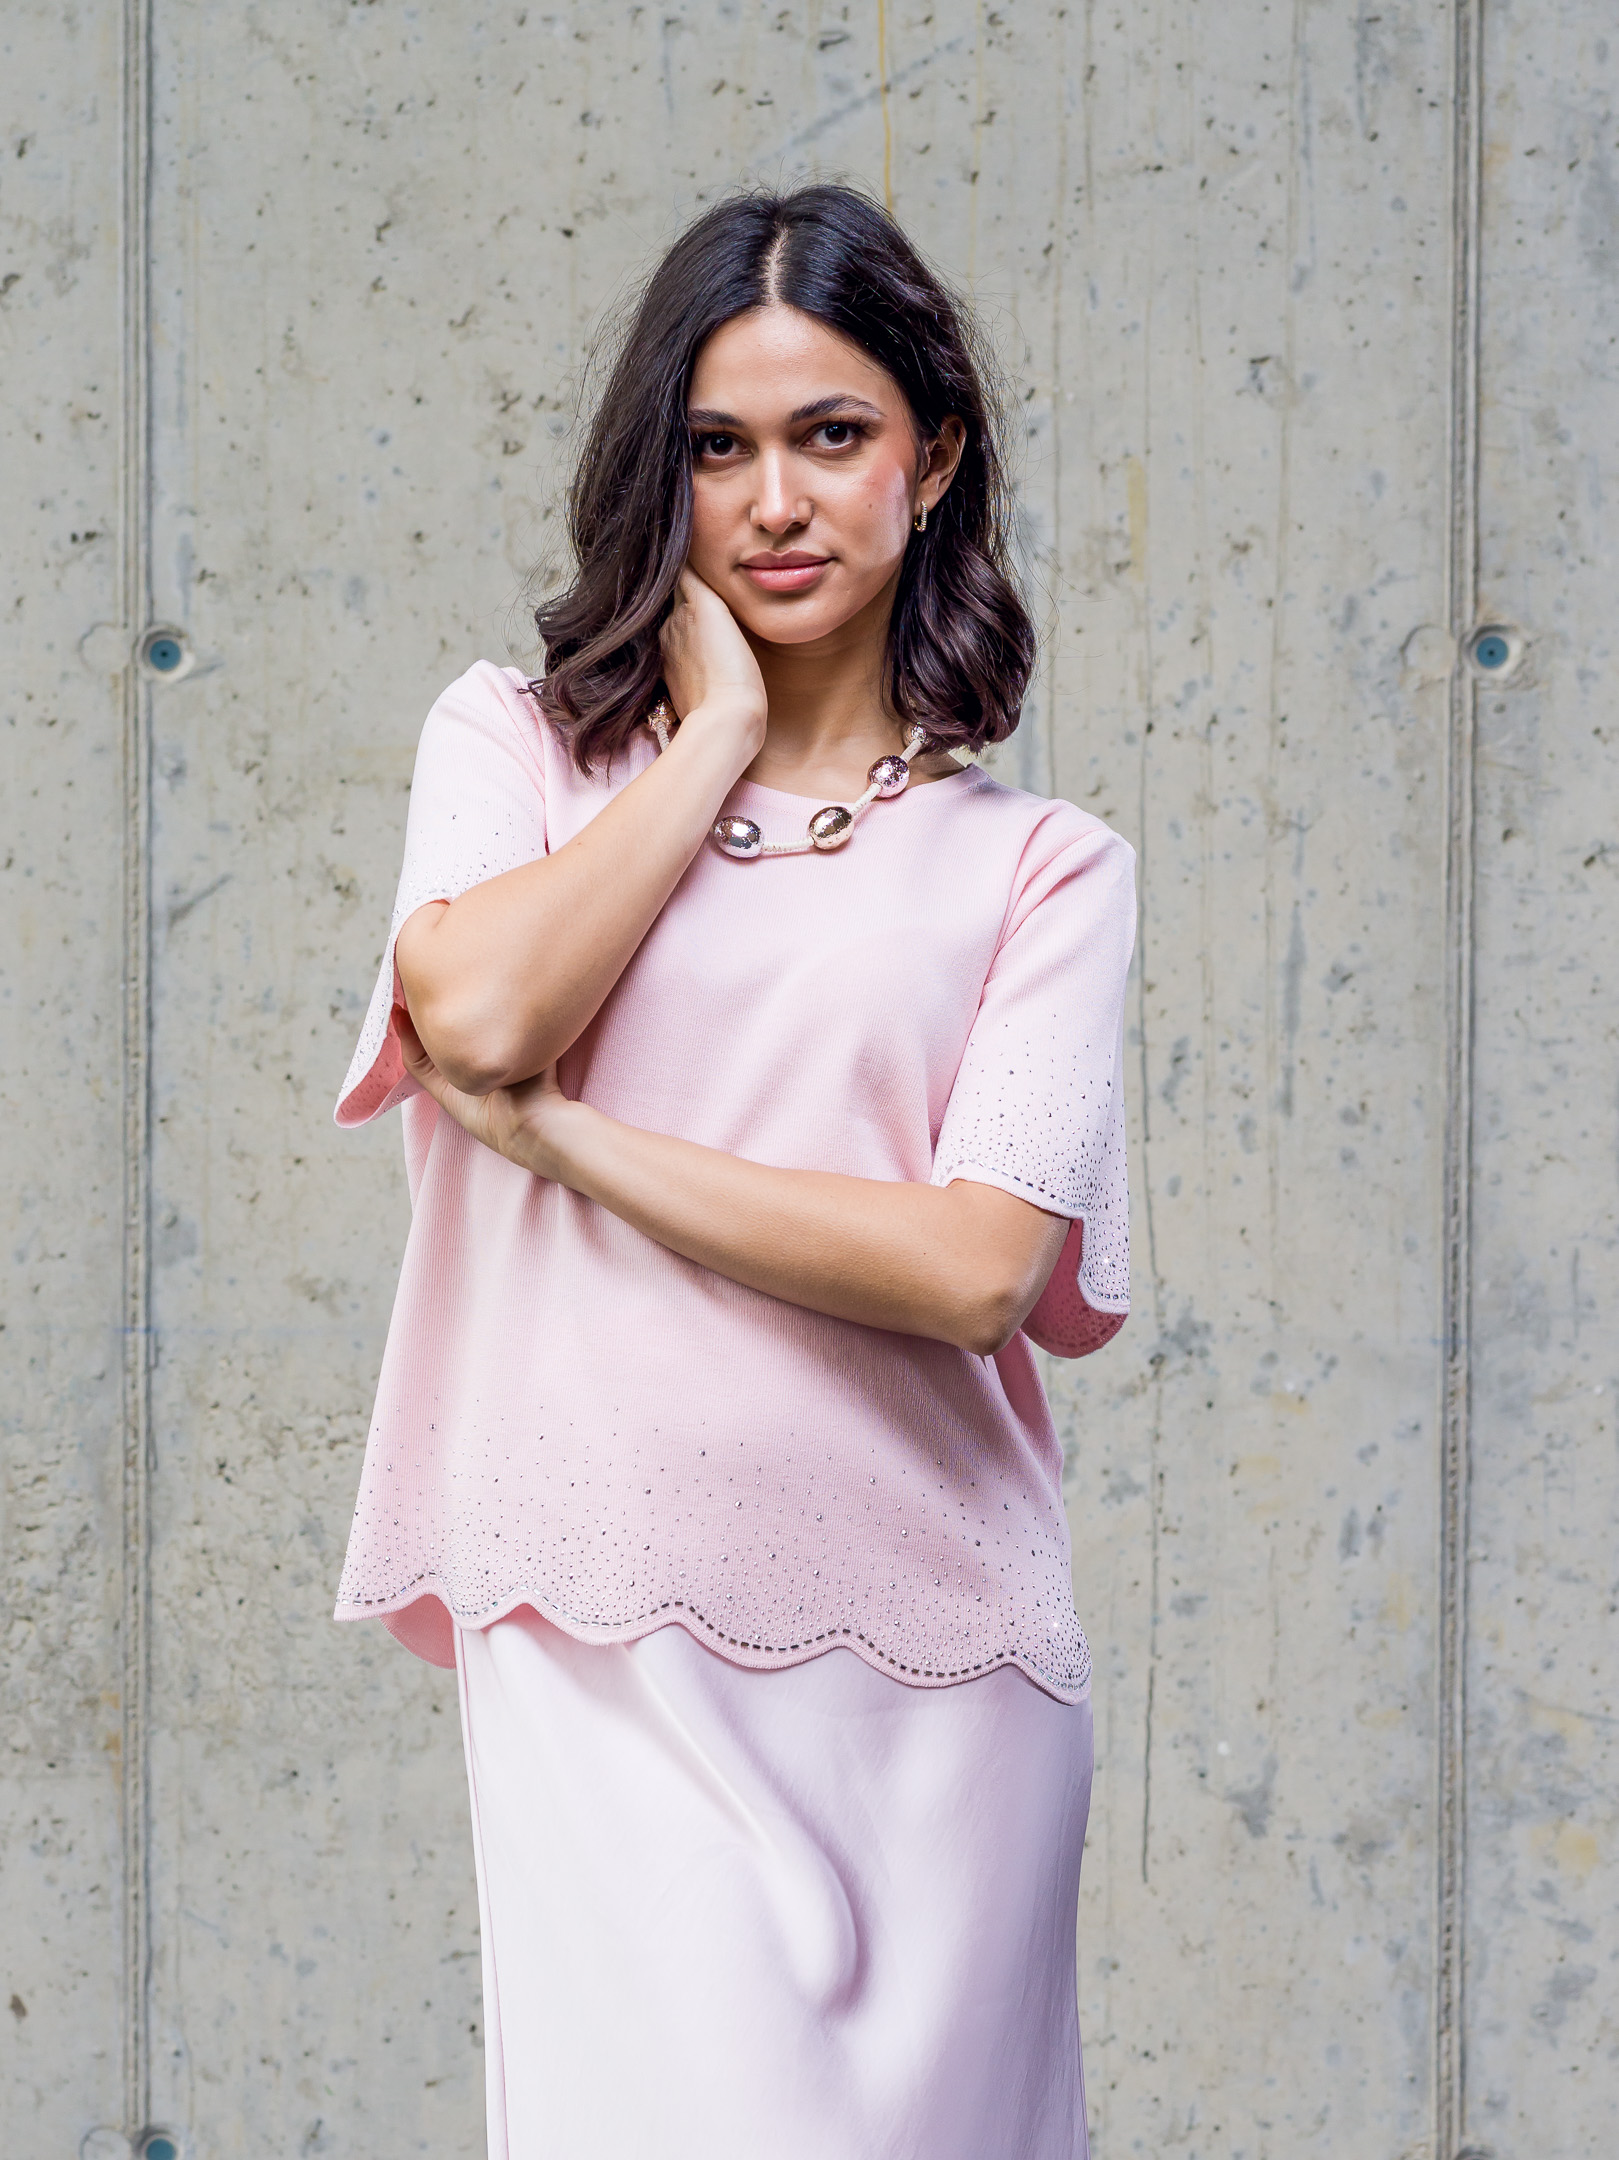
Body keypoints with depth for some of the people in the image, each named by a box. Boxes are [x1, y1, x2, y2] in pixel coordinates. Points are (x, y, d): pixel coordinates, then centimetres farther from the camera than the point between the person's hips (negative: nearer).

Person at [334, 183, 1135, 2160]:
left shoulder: (1039, 864, 5)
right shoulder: (514, 743, 9)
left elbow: (981, 1267, -9)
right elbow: (477, 1013, -13)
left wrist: (567, 1138, -8)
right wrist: (717, 730, -2)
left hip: (927, 1656, 1)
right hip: (607, 1644, 0)